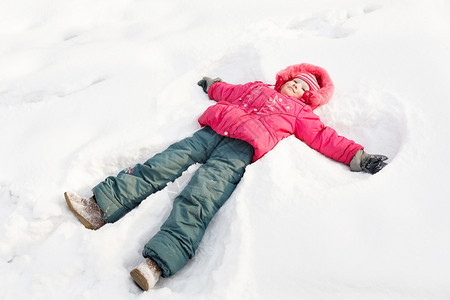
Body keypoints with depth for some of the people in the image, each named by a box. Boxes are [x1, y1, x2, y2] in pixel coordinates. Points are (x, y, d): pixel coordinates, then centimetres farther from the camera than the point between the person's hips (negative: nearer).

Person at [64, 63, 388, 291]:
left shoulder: (299, 113, 24)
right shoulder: (257, 87, 35)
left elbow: (325, 137, 14)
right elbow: (227, 91, 46)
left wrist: (357, 156, 4)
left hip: (241, 148, -5)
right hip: (212, 131, 5)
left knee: (197, 199, -26)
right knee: (160, 166, -13)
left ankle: (156, 263, -38)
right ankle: (102, 207, -13)